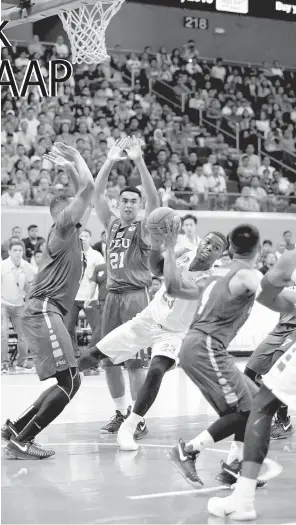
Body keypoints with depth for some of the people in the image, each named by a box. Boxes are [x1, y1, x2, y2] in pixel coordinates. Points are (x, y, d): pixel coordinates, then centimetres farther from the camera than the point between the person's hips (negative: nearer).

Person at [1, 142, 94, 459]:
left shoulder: (70, 232, 22)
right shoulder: (62, 226, -4)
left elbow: (85, 195, 35)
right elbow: (89, 188, -11)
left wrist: (71, 169, 27)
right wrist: (76, 159, 3)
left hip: (47, 312, 10)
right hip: (44, 310, -10)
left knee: (67, 384, 10)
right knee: (69, 383, -14)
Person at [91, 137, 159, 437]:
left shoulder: (143, 227, 1)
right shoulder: (111, 225, 13)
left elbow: (153, 198, -16)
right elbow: (97, 195, 4)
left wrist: (139, 162, -26)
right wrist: (109, 163, -10)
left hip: (136, 295, -5)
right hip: (113, 295, 5)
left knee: (134, 360, -7)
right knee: (109, 360, 6)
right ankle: (121, 413, 17)